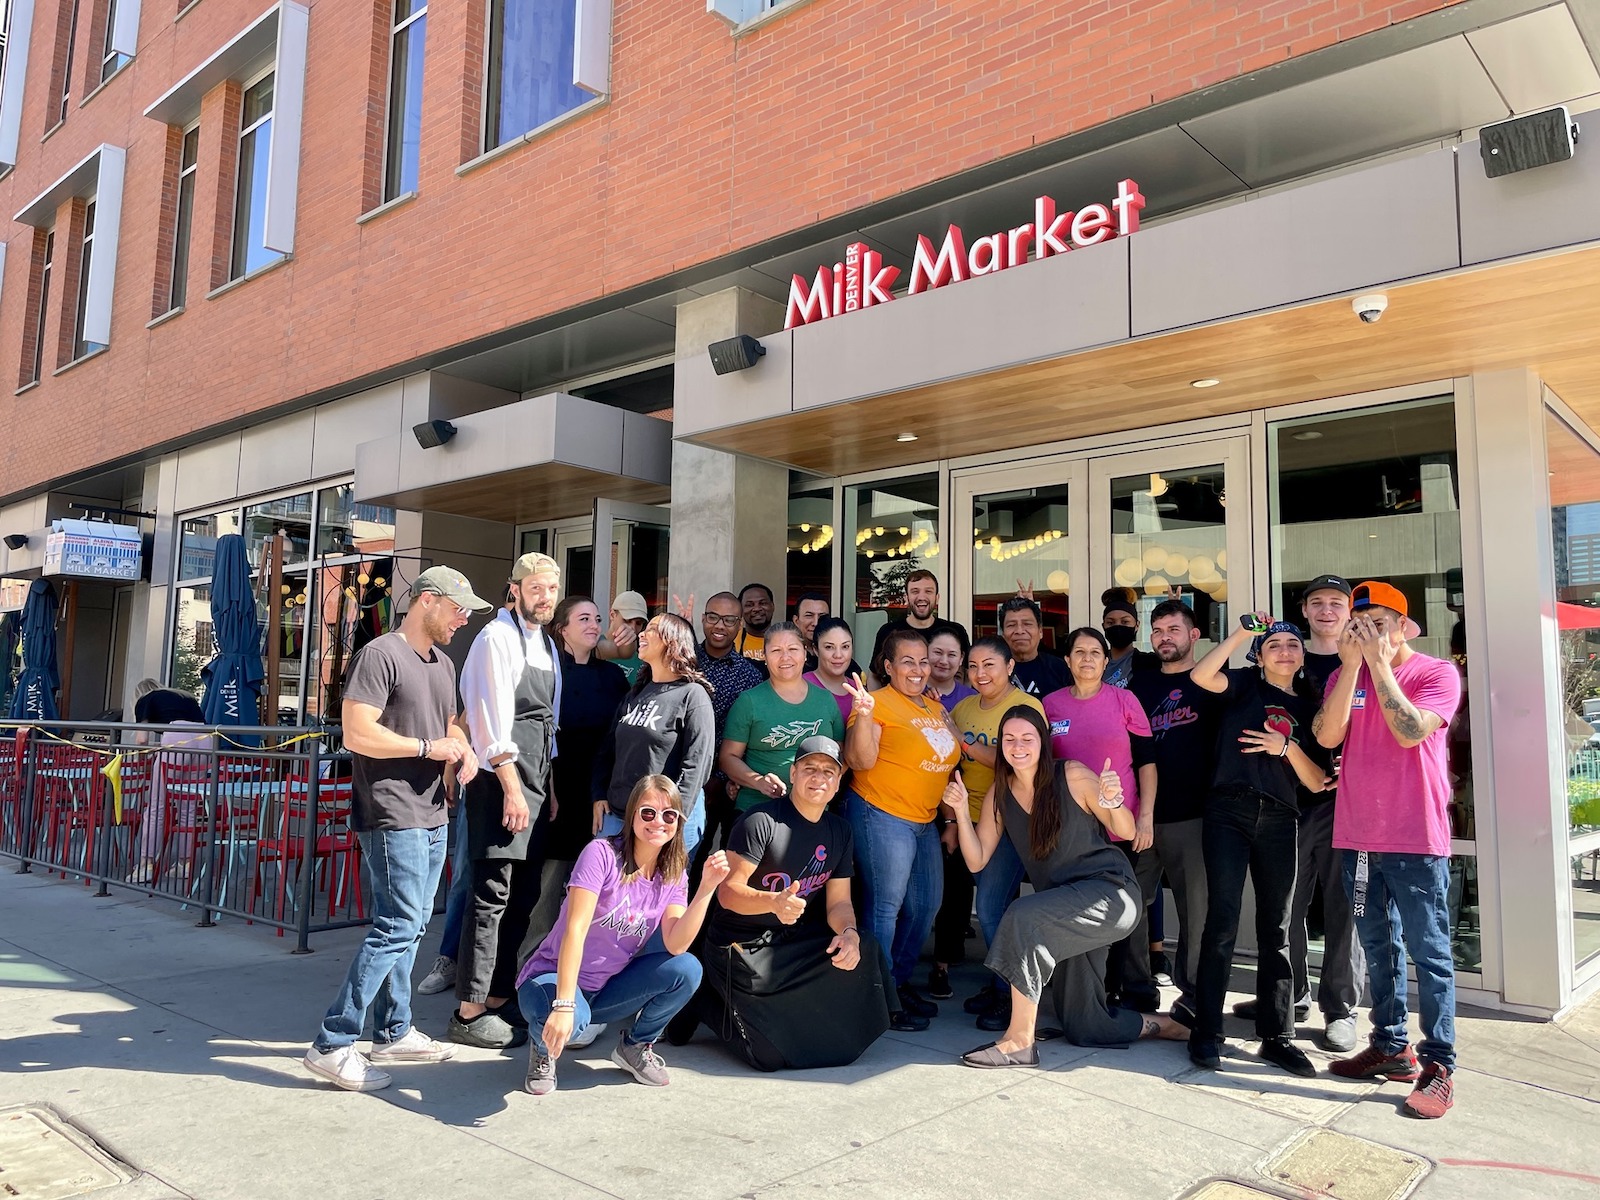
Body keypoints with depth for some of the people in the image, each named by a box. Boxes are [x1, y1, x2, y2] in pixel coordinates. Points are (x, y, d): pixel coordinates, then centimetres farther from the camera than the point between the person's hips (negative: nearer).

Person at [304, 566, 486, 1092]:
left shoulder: (443, 664, 18)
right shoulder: (381, 655, -10)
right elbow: (357, 734, -18)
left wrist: (462, 751, 7)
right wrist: (430, 747, -13)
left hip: (432, 818, 9)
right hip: (392, 818, -9)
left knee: (410, 927, 14)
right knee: (398, 928, -10)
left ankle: (393, 1032, 25)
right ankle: (332, 1044, -1)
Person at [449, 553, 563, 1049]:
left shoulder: (547, 645, 17)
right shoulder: (498, 638, -8)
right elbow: (494, 723, -16)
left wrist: (548, 787, 17)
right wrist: (512, 790, -18)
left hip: (537, 783, 8)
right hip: (503, 781, -8)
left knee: (523, 897, 12)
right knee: (493, 895, -5)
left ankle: (498, 998, 23)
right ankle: (470, 1012, 5)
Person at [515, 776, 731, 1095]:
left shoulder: (673, 874, -3)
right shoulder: (602, 853, -19)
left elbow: (675, 945, -17)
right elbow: (575, 930, -28)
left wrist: (706, 888, -28)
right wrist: (564, 1004, -39)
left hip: (608, 989, 5)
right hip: (553, 977, -5)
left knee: (687, 969, -19)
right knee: (573, 1020, -39)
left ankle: (635, 1046, 7)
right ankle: (544, 1047, 1)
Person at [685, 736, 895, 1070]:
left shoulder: (839, 831, 6)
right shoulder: (762, 821, -16)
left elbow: (839, 902, 4)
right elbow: (728, 892, -20)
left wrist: (849, 933, -20)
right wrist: (774, 902, -40)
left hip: (796, 943, 6)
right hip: (742, 948, -6)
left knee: (866, 953, -19)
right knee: (771, 1054, -16)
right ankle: (706, 1003, 10)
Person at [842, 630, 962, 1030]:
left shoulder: (936, 708, 13)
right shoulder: (880, 702, -10)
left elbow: (949, 759, 25)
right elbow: (860, 760, -20)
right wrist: (863, 716, -32)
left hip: (925, 821, 9)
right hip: (881, 816, -9)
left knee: (925, 906, 16)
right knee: (885, 906, -4)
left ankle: (901, 982, 32)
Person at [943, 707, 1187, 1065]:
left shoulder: (1073, 776, -13)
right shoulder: (999, 794, 0)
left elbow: (1125, 832, -7)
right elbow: (977, 860, -1)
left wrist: (1113, 801, -28)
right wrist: (961, 811, -14)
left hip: (1110, 893, -6)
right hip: (1063, 907, 7)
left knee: (1023, 918, -32)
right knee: (1084, 1029, 10)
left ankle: (1020, 1040, -21)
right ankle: (1160, 1025, 37)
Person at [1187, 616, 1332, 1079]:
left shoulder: (1308, 707, 16)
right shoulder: (1247, 684, 7)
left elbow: (1317, 782, 9)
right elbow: (1201, 675, -15)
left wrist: (1287, 748, -8)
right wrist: (1242, 631, -14)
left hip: (1279, 823, 4)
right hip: (1229, 813, -4)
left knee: (1276, 930, 8)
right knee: (1223, 922, -7)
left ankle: (1277, 1036, 17)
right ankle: (1206, 1032, 0)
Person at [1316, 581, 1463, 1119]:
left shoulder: (1437, 673, -3)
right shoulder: (1345, 675, 9)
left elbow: (1409, 731, -20)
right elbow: (1327, 735, -7)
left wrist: (1379, 664, -16)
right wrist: (1352, 664, -11)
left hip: (1416, 840, -5)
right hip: (1357, 837, 5)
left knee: (1428, 951, -1)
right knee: (1379, 948, 14)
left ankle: (1438, 1065, 7)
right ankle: (1391, 1048, 25)